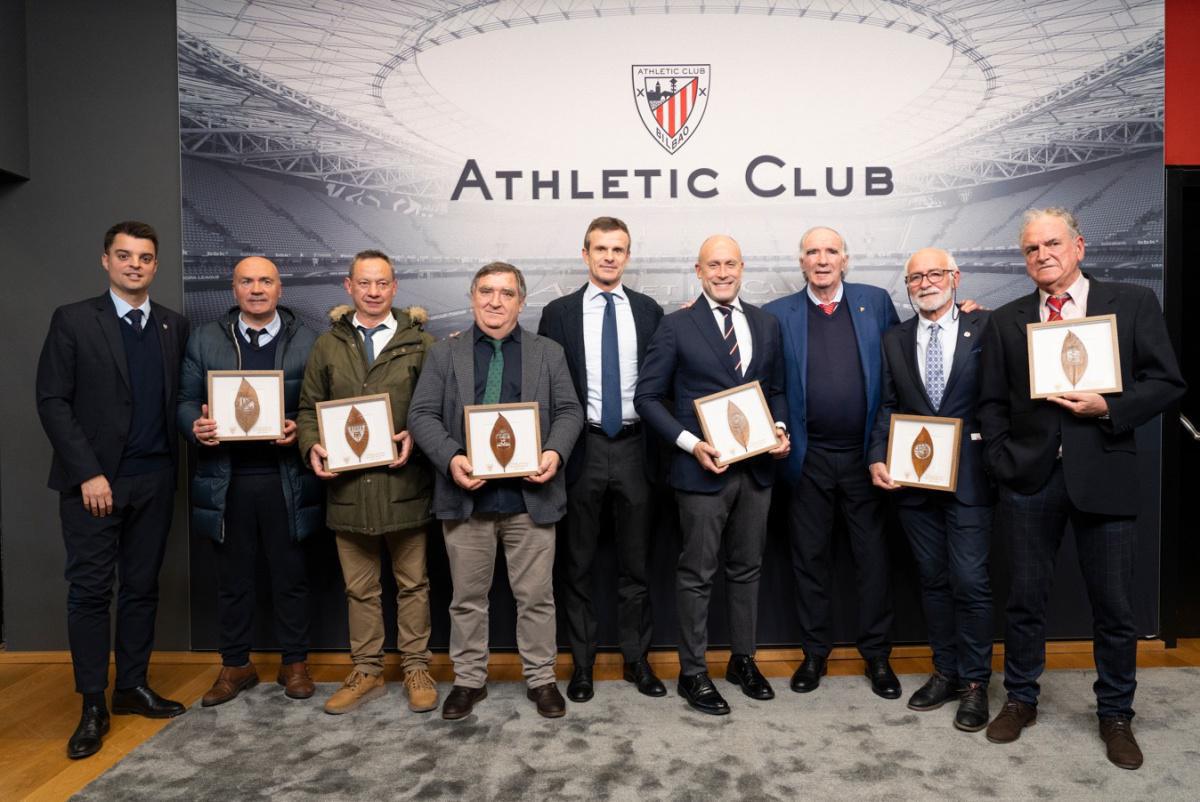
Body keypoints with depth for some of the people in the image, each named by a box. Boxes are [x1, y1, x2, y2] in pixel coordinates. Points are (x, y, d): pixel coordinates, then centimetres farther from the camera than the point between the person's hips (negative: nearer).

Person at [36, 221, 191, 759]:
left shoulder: (175, 326, 8)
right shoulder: (73, 321, -1)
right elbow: (52, 401, -5)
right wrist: (88, 473, -12)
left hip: (154, 479, 3)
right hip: (94, 480, -3)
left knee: (142, 587, 11)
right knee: (90, 590, 2)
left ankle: (132, 686, 24)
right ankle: (93, 706, 12)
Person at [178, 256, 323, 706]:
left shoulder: (306, 341, 4)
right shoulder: (205, 339, 9)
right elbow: (187, 401, 8)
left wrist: (300, 429, -17)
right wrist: (197, 426, -13)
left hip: (285, 479, -1)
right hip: (227, 479, 2)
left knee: (290, 576, 9)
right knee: (232, 579, 12)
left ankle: (294, 663, 24)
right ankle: (235, 666, 27)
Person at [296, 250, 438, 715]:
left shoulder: (420, 343, 3)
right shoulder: (327, 346, 11)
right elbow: (308, 409, 11)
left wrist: (416, 437, -16)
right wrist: (312, 446, -7)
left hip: (404, 482, -2)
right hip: (347, 484, 2)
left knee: (412, 583, 9)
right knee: (359, 588, 13)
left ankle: (416, 668, 22)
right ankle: (366, 672, 26)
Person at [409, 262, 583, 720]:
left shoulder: (549, 353, 10)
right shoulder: (444, 355, 8)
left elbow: (569, 411, 5)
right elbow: (422, 414, 1)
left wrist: (555, 452, -14)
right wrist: (450, 458, -15)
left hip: (530, 495, 0)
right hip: (466, 496, 0)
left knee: (536, 595, 8)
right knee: (468, 597, 11)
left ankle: (541, 679, 24)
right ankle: (469, 679, 27)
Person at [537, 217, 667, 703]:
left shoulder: (649, 311, 6)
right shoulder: (559, 312, 2)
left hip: (634, 448, 1)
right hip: (582, 449, -1)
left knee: (636, 562, 11)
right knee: (579, 563, 9)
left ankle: (637, 659, 26)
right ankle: (582, 663, 24)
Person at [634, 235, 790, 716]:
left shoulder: (766, 324, 9)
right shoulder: (677, 326, -4)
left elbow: (776, 389, 17)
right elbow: (648, 396, -5)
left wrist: (781, 429, -3)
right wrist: (690, 443, -16)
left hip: (757, 467, 5)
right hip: (703, 469, -4)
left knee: (747, 569, 16)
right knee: (696, 575, 5)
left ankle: (743, 660, 32)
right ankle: (693, 673, 19)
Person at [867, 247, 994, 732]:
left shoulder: (983, 329, -1)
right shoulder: (895, 339, 9)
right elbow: (887, 406, 7)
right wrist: (877, 457, -4)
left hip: (968, 477, -3)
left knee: (970, 581, -2)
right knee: (933, 580, 13)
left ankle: (974, 682, 15)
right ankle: (946, 672, 27)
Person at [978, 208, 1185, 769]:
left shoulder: (1133, 303, 4)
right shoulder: (1005, 321, 8)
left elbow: (1166, 382, 1)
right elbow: (992, 403, 8)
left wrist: (1108, 408, -15)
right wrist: (1002, 463, -2)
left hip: (1103, 473, -1)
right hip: (1029, 477, 1)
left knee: (1115, 606, 8)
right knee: (1025, 599, 10)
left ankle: (1115, 714, 28)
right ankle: (1020, 700, 28)